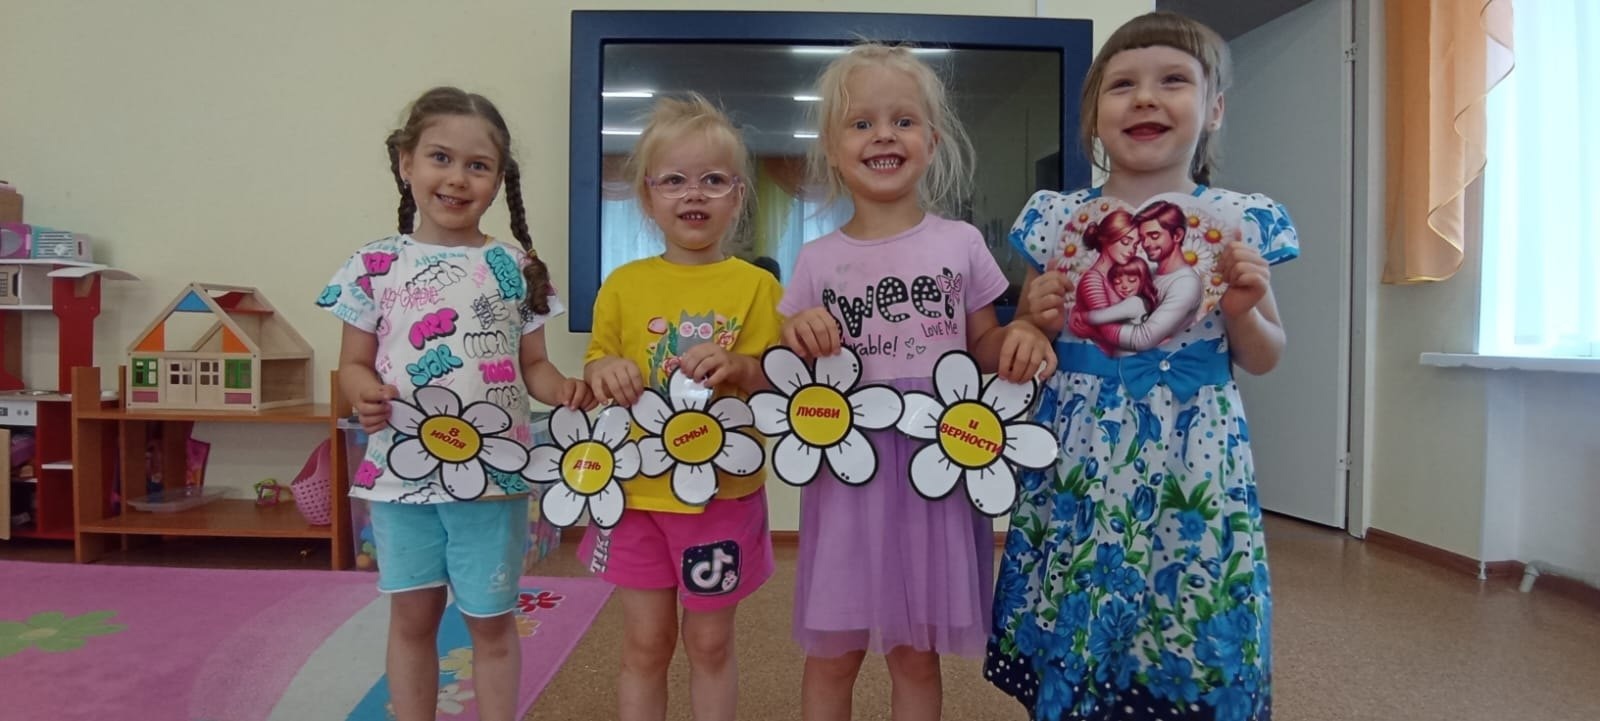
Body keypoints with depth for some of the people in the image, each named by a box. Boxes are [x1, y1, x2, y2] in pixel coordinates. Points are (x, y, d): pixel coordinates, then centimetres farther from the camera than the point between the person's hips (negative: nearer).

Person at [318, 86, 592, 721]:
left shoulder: (516, 266, 0)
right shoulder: (376, 266, 0)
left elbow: (532, 363, 4)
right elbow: (354, 362, 5)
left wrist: (563, 390, -16)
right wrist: (363, 393, -17)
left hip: (492, 473, 0)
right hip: (401, 470, 1)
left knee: (491, 620, 12)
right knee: (413, 617, 16)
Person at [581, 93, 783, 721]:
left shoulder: (757, 286, -4)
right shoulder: (624, 285, 1)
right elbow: (596, 374, 8)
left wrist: (742, 369, -24)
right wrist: (604, 370, -14)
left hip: (723, 494, -1)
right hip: (637, 492, 2)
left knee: (710, 644, 13)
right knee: (644, 645, 13)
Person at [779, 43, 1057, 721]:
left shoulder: (961, 243, 2)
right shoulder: (817, 260, 2)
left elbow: (984, 348, 11)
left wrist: (1022, 337, -10)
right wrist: (796, 340, -14)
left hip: (937, 465, 0)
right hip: (847, 467, 0)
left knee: (917, 654, 13)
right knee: (831, 654, 10)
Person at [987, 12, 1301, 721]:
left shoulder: (1240, 220, 1)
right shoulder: (1056, 217, 2)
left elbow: (1262, 359, 10)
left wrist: (1243, 311, -9)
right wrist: (1037, 321, -8)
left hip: (1193, 459, 0)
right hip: (1078, 459, 1)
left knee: (1194, 645, 7)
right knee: (1071, 632, 9)